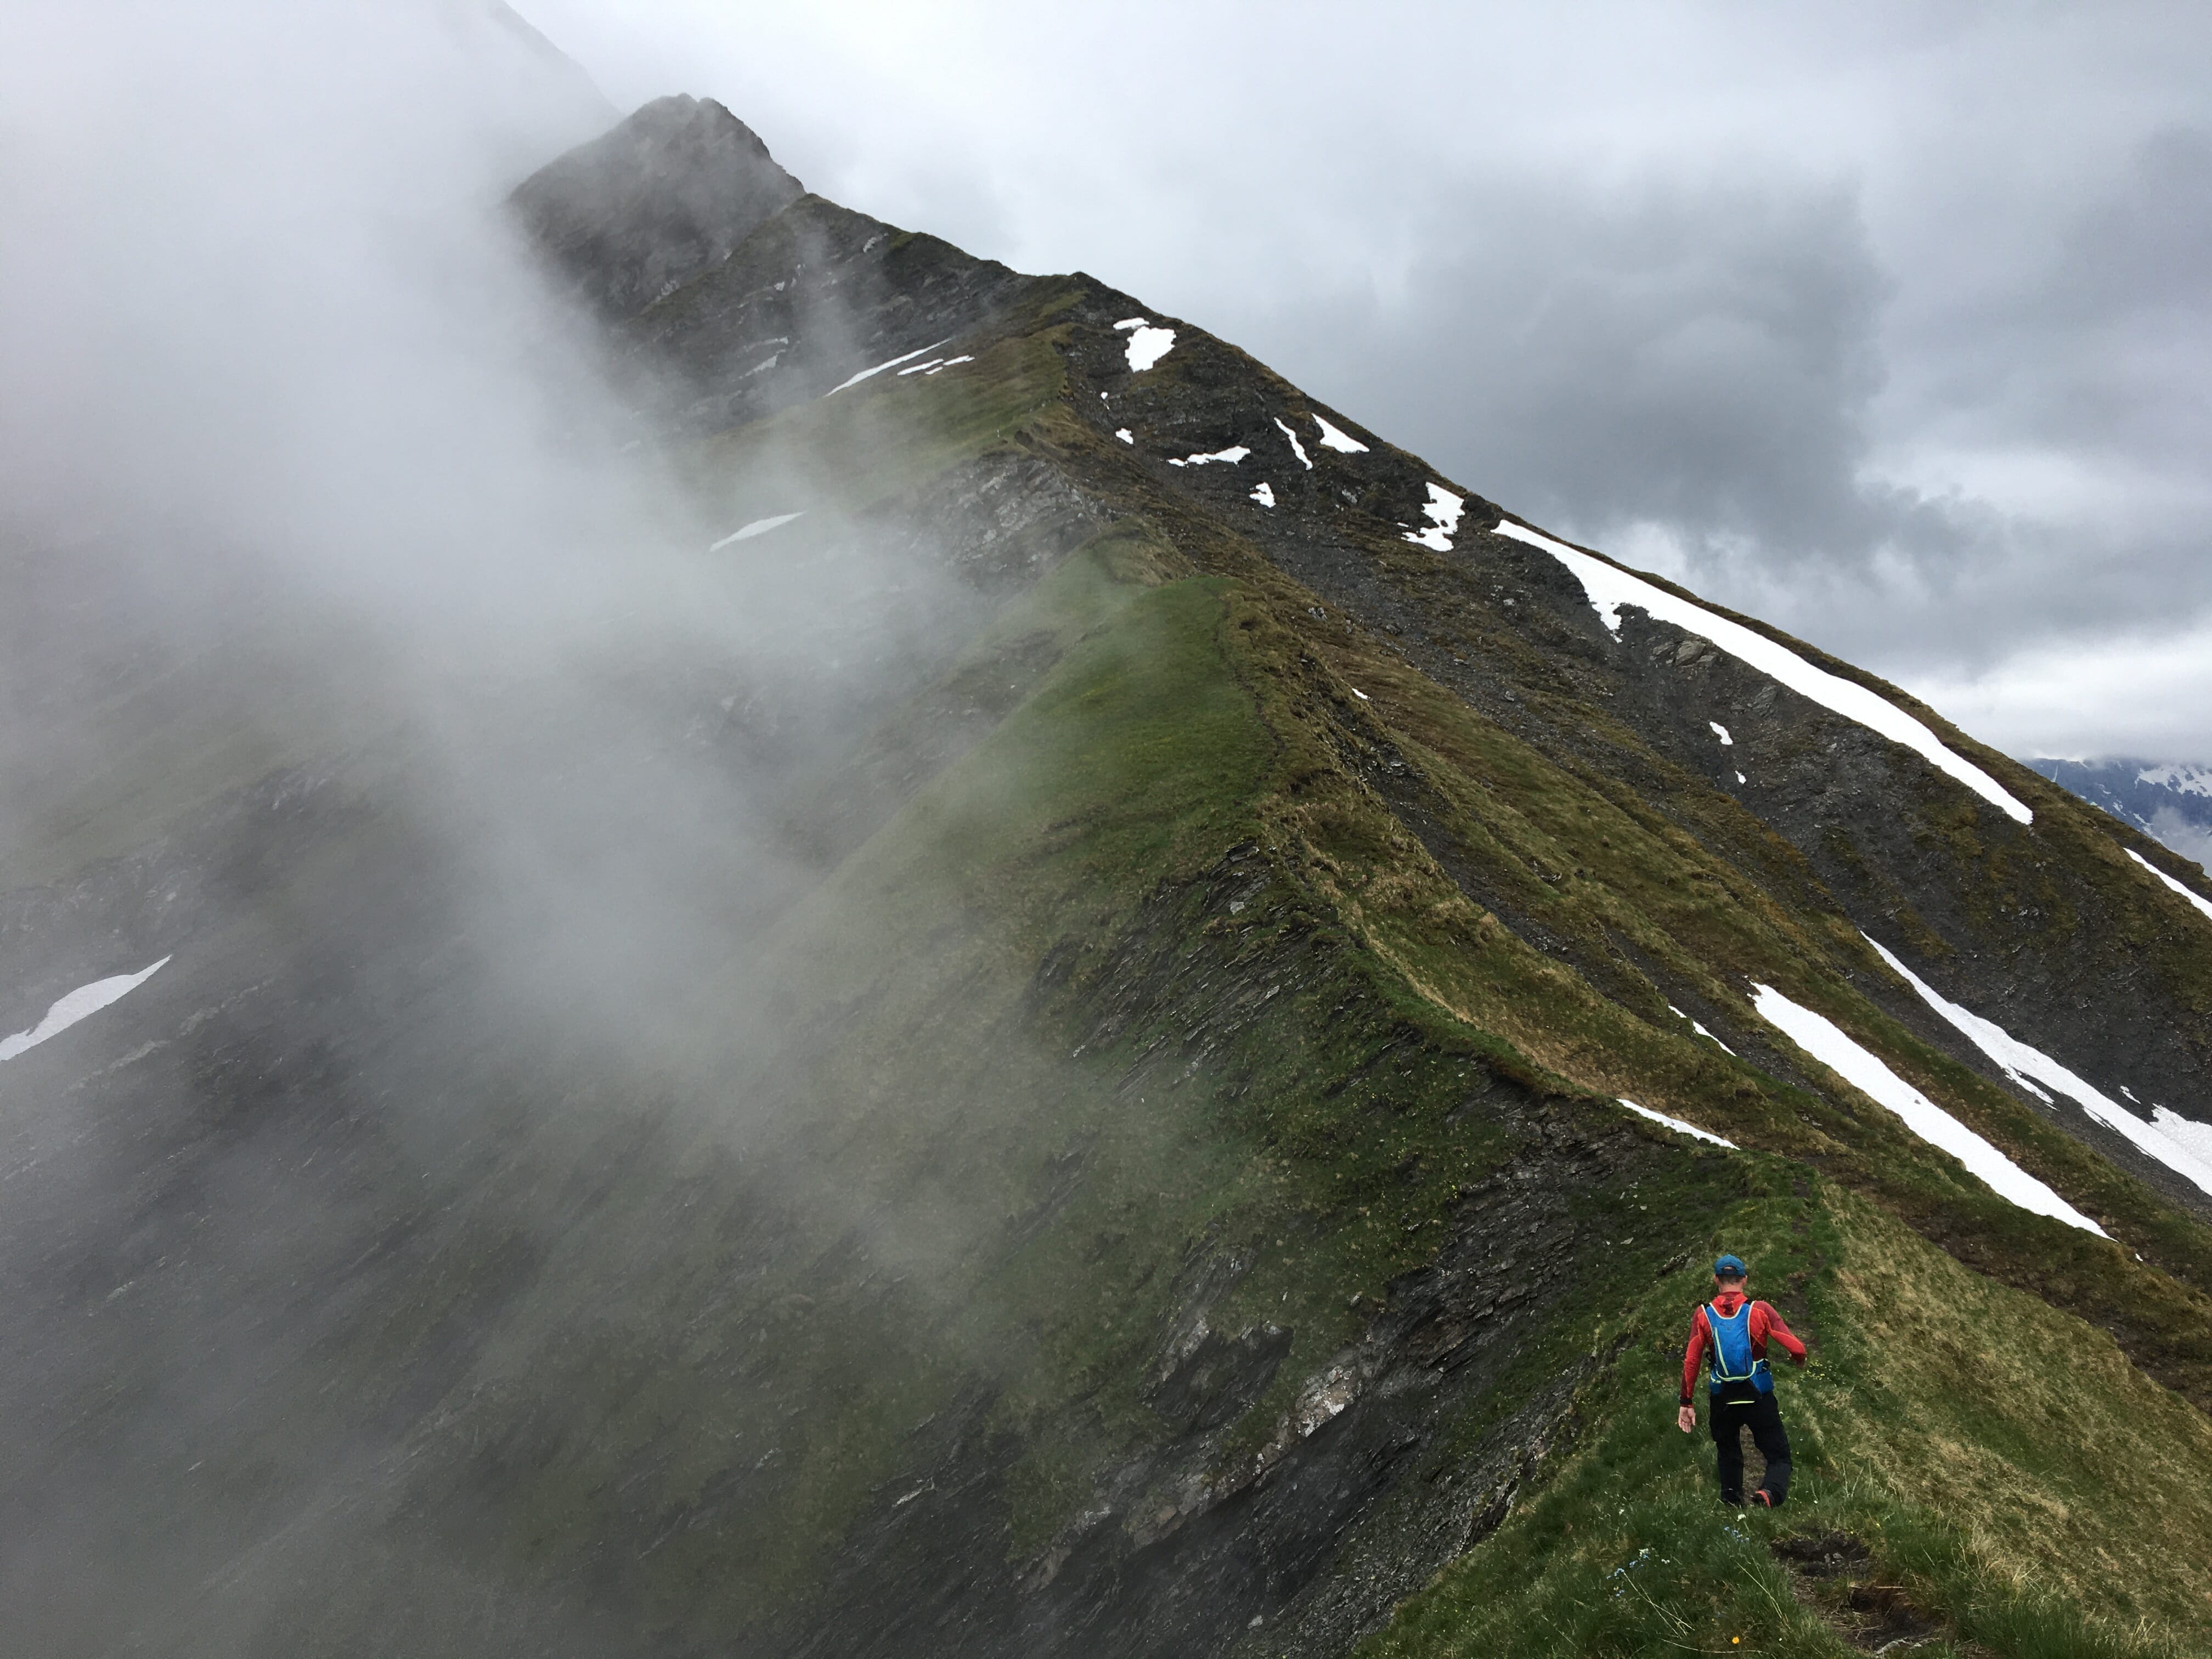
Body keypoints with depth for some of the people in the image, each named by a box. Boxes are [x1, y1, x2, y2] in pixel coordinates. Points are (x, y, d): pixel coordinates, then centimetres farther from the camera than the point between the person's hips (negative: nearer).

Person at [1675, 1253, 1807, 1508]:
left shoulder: (1703, 1315, -3)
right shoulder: (1760, 1310, -8)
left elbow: (1691, 1362, -6)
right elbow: (1796, 1348, -12)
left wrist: (1686, 1404, 1)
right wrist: (1798, 1360, 13)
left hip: (1722, 1399, 2)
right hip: (1759, 1398, -2)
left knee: (1729, 1456, 23)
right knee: (1779, 1456, 6)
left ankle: (1732, 1503, 19)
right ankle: (1771, 1493, -22)